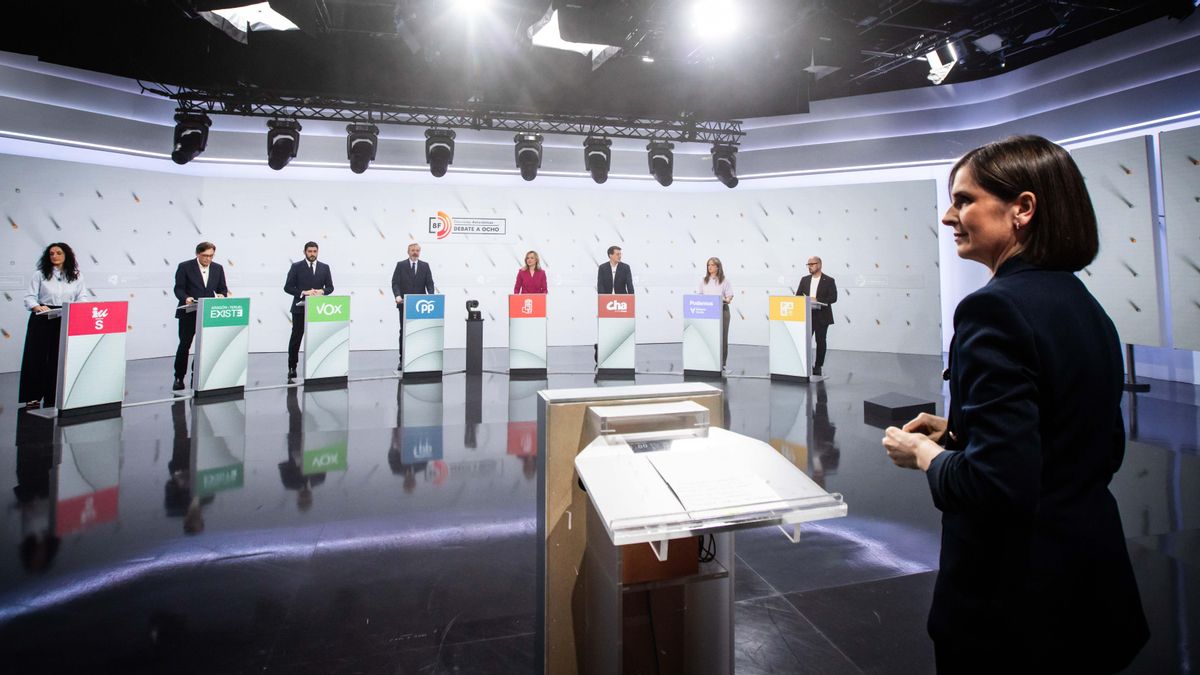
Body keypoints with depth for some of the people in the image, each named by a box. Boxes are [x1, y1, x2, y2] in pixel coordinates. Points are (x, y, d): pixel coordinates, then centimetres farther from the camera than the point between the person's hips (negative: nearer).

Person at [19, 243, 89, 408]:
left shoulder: (76, 276, 8)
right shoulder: (40, 274, 4)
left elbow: (82, 298, 4)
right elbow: (29, 297, 1)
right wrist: (37, 307, -19)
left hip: (66, 322, 1)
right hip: (42, 321, -1)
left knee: (60, 359, 3)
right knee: (36, 357, 0)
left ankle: (53, 398, 13)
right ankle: (33, 398, 9)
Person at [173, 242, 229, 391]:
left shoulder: (218, 268, 7)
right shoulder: (185, 267, -3)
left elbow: (223, 288, 11)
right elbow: (179, 288, -4)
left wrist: (221, 295, -12)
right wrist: (185, 298, -24)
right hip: (189, 313, -3)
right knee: (184, 345, 1)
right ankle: (179, 378, 12)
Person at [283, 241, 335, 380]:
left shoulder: (325, 267, 9)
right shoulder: (296, 267, 1)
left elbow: (330, 287, 9)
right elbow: (287, 287, -3)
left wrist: (322, 291, -12)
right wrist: (303, 292, -17)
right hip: (300, 308, -2)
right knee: (296, 338, 2)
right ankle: (292, 367, 12)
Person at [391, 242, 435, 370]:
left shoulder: (425, 266, 8)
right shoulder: (400, 265, 4)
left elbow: (429, 283, 2)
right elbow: (395, 282, -2)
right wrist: (397, 295, -20)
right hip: (405, 304, -1)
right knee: (404, 332, 1)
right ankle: (402, 360, 5)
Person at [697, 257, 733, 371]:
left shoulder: (724, 281, 4)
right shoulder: (703, 281, 11)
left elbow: (730, 295, 1)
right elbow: (699, 295, 11)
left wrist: (727, 300, -21)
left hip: (722, 310, -2)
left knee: (722, 336, -1)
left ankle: (721, 363, 6)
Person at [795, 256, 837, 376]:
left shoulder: (829, 280, -2)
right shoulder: (804, 279, 10)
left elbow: (833, 298, -9)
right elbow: (798, 295, 11)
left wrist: (817, 300, -19)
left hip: (822, 316, -3)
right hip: (807, 315, 3)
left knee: (820, 342, 4)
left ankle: (818, 366, 14)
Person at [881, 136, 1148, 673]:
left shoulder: (996, 309, -24)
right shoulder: (1086, 306, 4)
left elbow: (997, 484, -29)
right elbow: (1104, 451, 14)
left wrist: (924, 454, -11)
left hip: (1015, 597, -8)